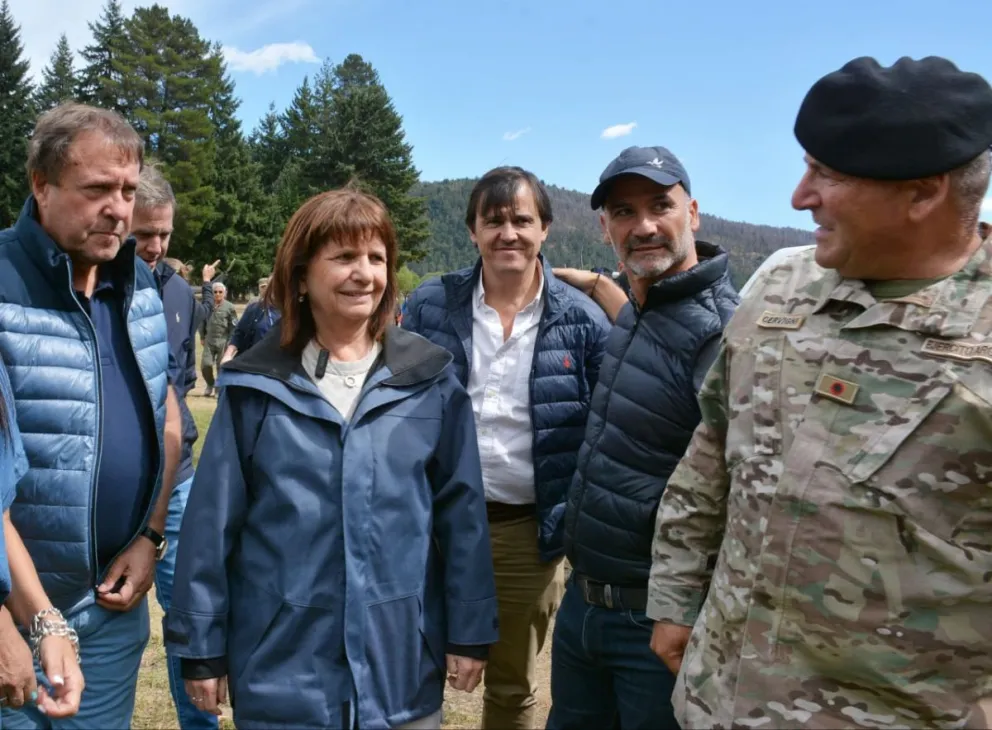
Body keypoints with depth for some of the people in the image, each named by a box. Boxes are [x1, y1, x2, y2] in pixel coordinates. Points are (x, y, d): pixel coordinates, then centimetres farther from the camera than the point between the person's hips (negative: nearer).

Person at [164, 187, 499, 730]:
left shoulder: (429, 380, -2)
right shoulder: (254, 386, -4)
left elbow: (461, 512, 1)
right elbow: (212, 522, -1)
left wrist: (470, 633, 1)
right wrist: (202, 646, 1)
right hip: (282, 668, 0)